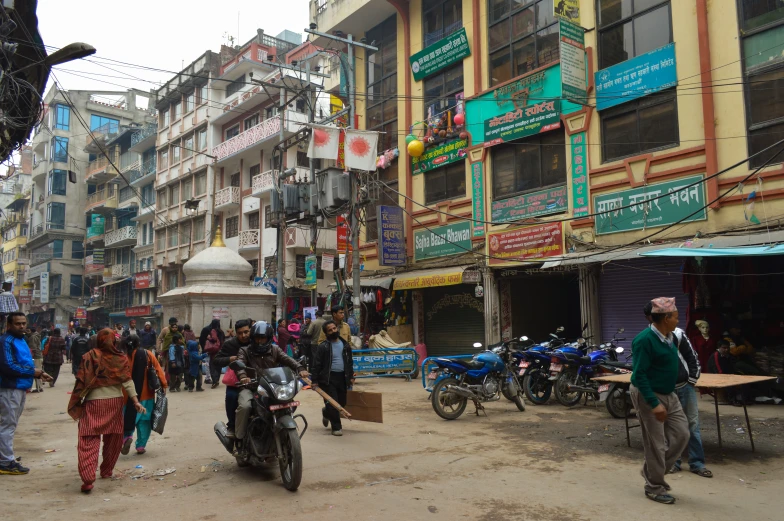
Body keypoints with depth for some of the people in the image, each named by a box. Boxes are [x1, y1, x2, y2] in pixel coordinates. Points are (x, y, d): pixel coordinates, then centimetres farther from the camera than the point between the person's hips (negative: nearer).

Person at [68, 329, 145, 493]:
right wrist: (136, 401, -3)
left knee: (89, 441, -3)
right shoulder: (121, 358, -3)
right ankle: (106, 471, 29)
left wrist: (75, 403, 1)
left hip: (93, 403, -2)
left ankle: (88, 478, -14)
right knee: (112, 439, 18)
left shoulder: (90, 357, -7)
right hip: (115, 402, 2)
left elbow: (82, 381, -7)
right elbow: (127, 382, -5)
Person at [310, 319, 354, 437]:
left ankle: (326, 413, 42)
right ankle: (336, 427, 10)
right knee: (332, 403, -5)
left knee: (342, 402, 13)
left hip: (342, 377, 5)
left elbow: (350, 361, 17)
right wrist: (315, 381, -10)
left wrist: (351, 376, 12)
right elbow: (316, 364, -7)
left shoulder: (345, 345, 8)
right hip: (328, 378, -5)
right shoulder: (322, 347, -7)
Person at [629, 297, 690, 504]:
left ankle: (653, 471, 27)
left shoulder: (669, 337, 5)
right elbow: (639, 375, -24)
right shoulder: (645, 340, -23)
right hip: (649, 396, -9)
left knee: (681, 434, 10)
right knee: (656, 443, 0)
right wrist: (654, 403, -27)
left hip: (669, 394, 9)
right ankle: (654, 487, 17)